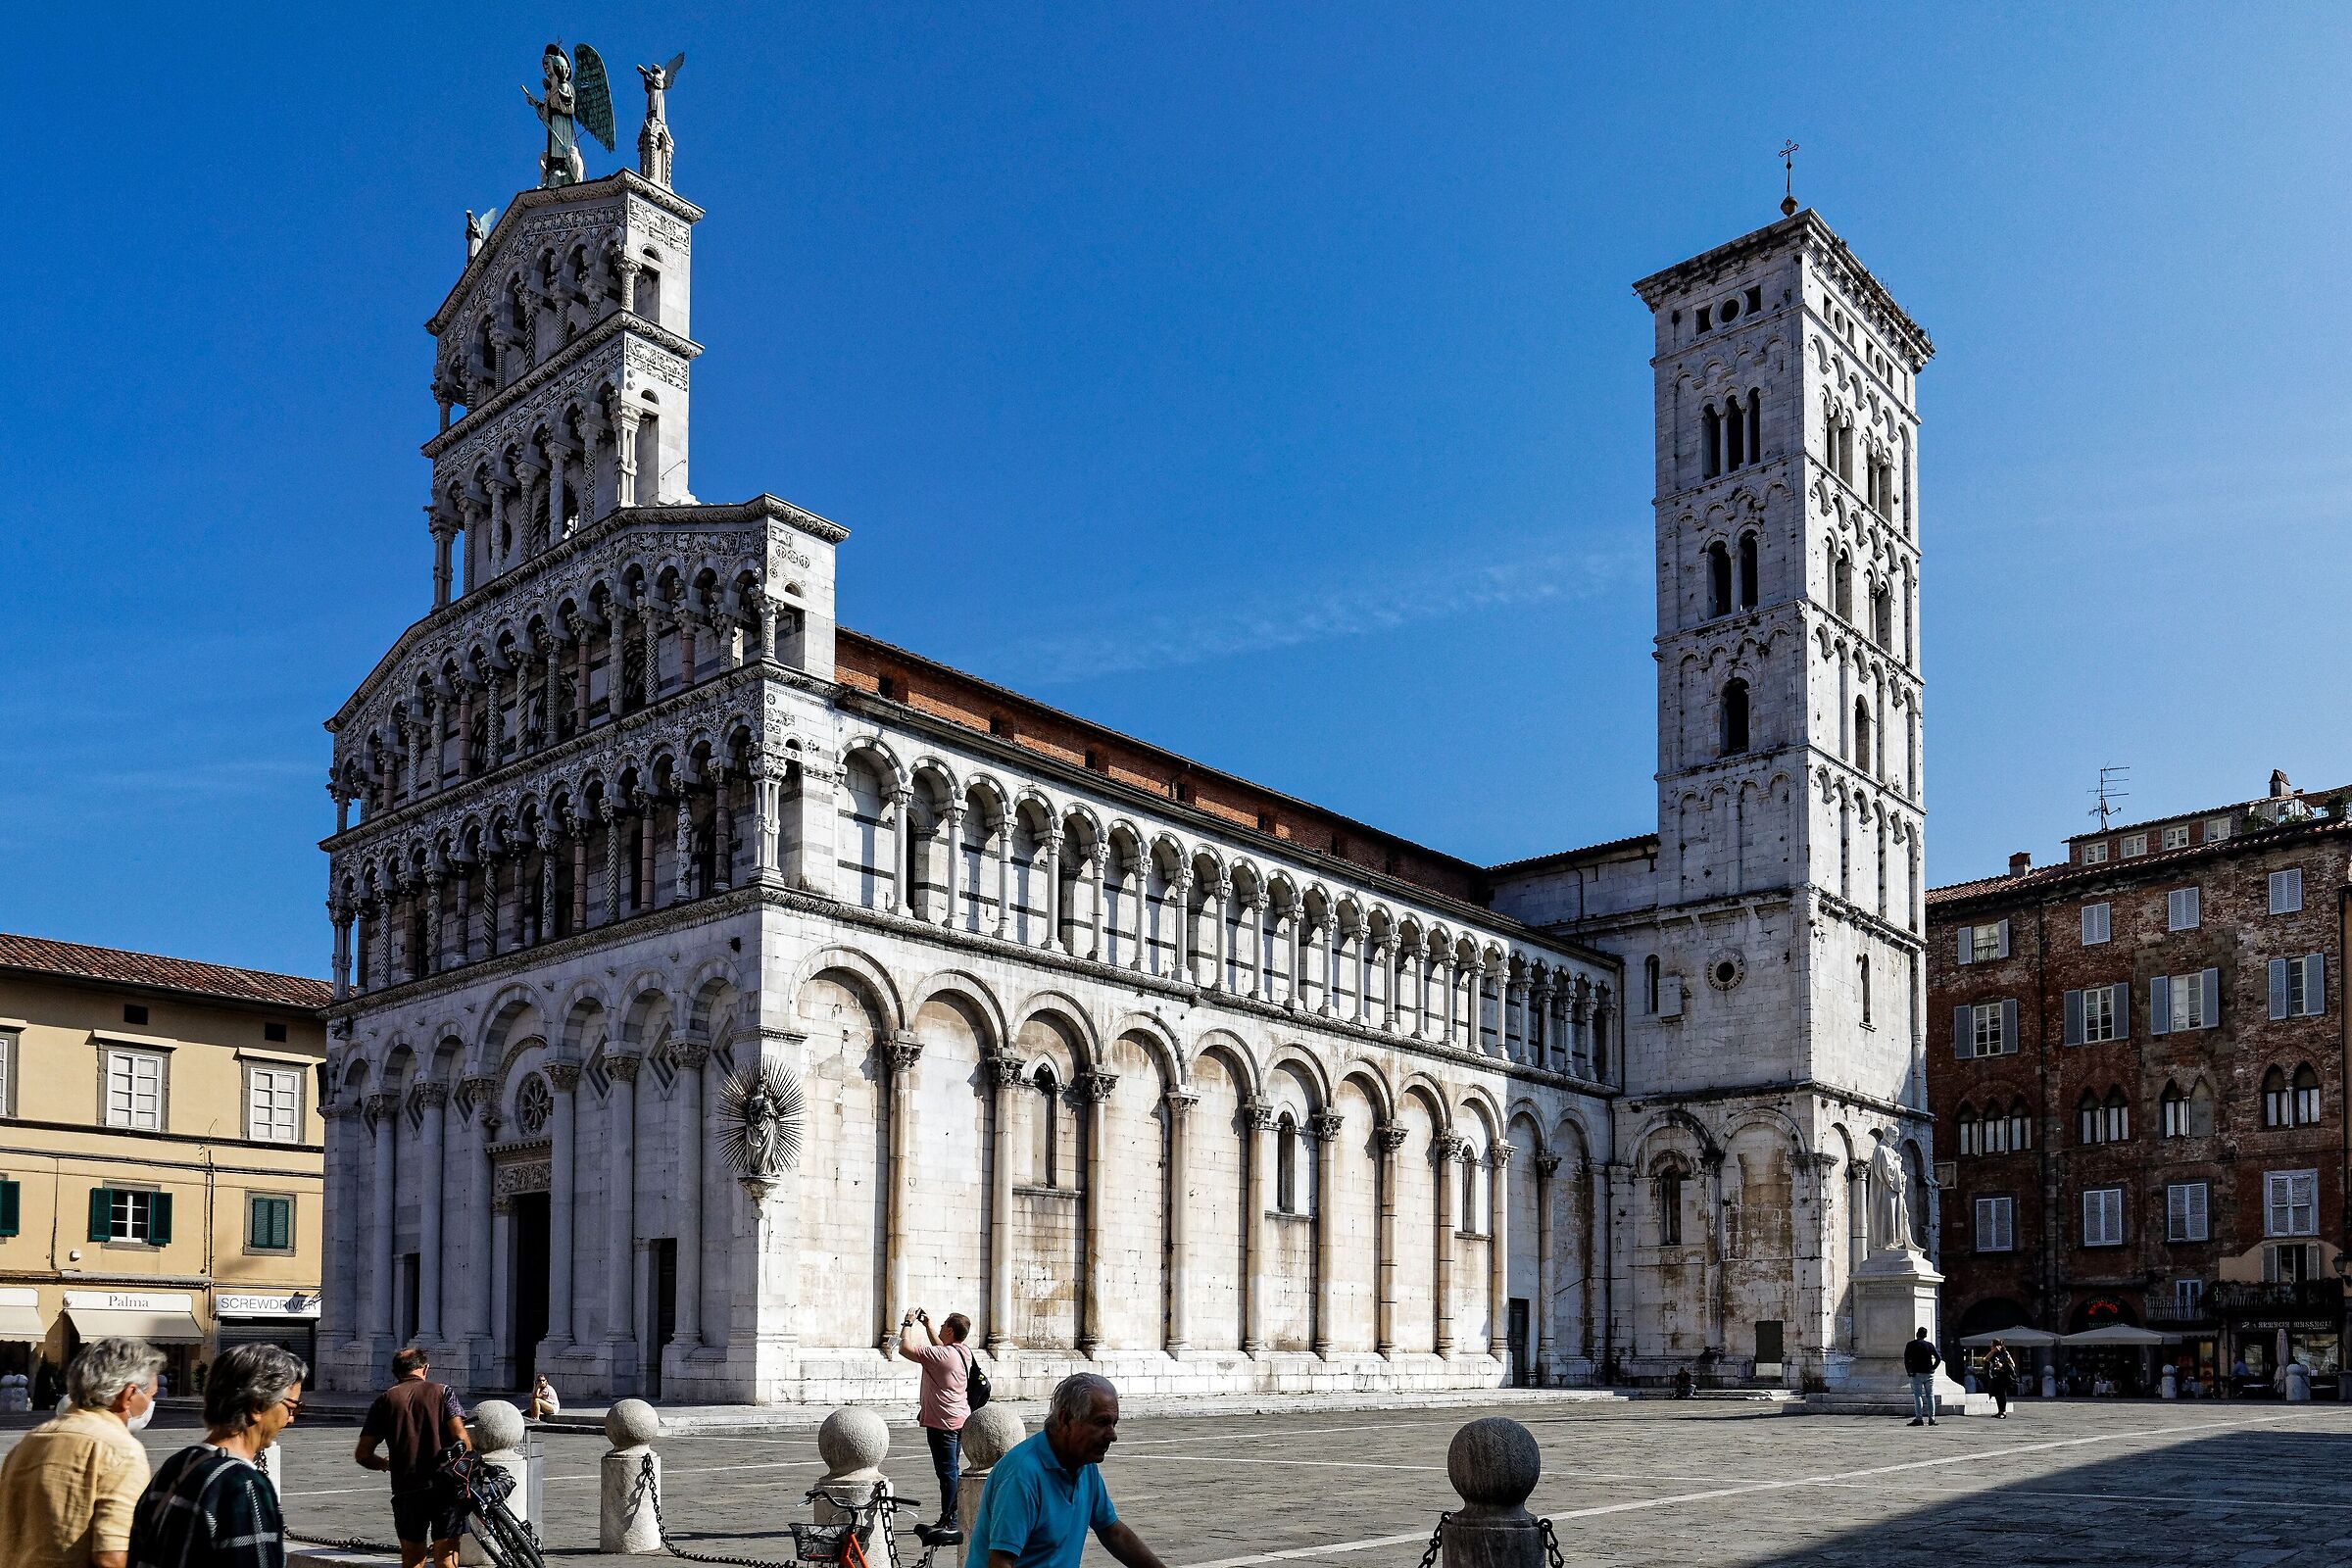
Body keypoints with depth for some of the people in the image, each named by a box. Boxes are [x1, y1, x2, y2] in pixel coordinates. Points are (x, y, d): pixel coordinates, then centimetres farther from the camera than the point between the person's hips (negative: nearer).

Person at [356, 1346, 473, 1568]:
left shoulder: (385, 1400, 9)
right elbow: (460, 1438, -8)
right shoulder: (443, 1392, 4)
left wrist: (386, 1464, 24)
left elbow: (363, 1455, 5)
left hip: (406, 1491, 2)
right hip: (445, 1487, -1)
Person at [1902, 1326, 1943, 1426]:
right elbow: (1938, 1358, 1)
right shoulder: (1930, 1345, 6)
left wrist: (1909, 1371, 1)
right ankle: (1931, 1419, 5)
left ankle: (1919, 1418, -13)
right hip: (1929, 1374, 3)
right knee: (1930, 1396, 8)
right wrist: (1932, 1368, 7)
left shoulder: (1911, 1345, 0)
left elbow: (1906, 1359, -7)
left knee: (1917, 1396, -4)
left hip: (1916, 1374, -3)